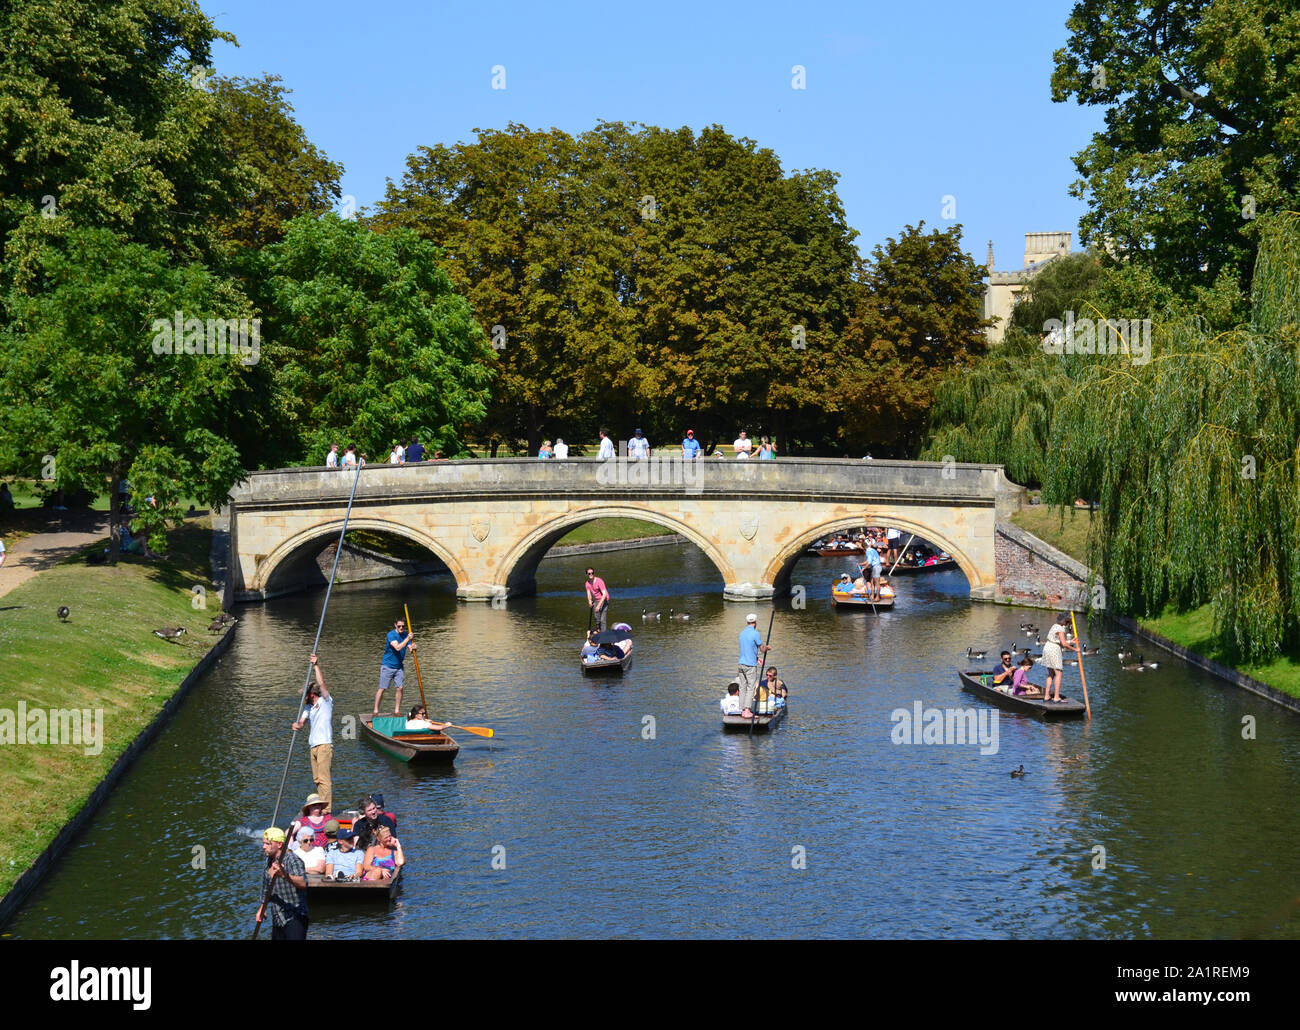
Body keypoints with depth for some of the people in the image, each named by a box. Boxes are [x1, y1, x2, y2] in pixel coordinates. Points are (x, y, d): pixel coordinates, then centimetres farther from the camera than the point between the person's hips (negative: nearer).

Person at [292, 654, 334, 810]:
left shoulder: (326, 701, 0)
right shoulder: (309, 708, 21)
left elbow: (321, 684, -13)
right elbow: (301, 721, 10)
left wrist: (316, 666, -12)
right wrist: (297, 725, -13)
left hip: (324, 745, -8)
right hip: (314, 746, 8)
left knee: (324, 778, -12)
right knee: (317, 779, 8)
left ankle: (326, 809, -14)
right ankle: (322, 804, 14)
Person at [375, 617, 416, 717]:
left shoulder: (406, 635, 5)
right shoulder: (391, 635, -14)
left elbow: (410, 648, -3)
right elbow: (397, 647, -27)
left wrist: (413, 647, -26)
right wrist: (408, 638, -32)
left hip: (399, 667, 5)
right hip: (387, 666, -5)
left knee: (400, 688, -1)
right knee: (382, 688, -4)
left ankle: (397, 711, 8)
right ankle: (376, 711, 1)